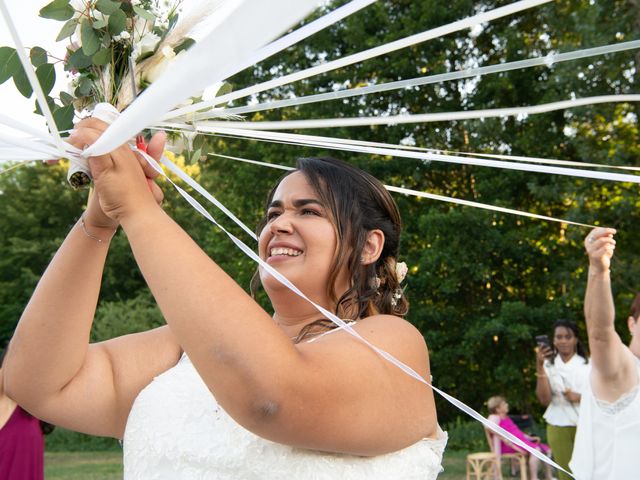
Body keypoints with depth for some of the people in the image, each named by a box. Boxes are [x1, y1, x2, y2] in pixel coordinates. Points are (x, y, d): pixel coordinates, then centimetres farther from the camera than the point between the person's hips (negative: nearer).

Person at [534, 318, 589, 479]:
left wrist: (579, 397, -13)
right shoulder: (548, 365, 2)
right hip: (558, 427, 0)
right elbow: (544, 399, -9)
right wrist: (539, 366, -16)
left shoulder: (588, 364, 5)